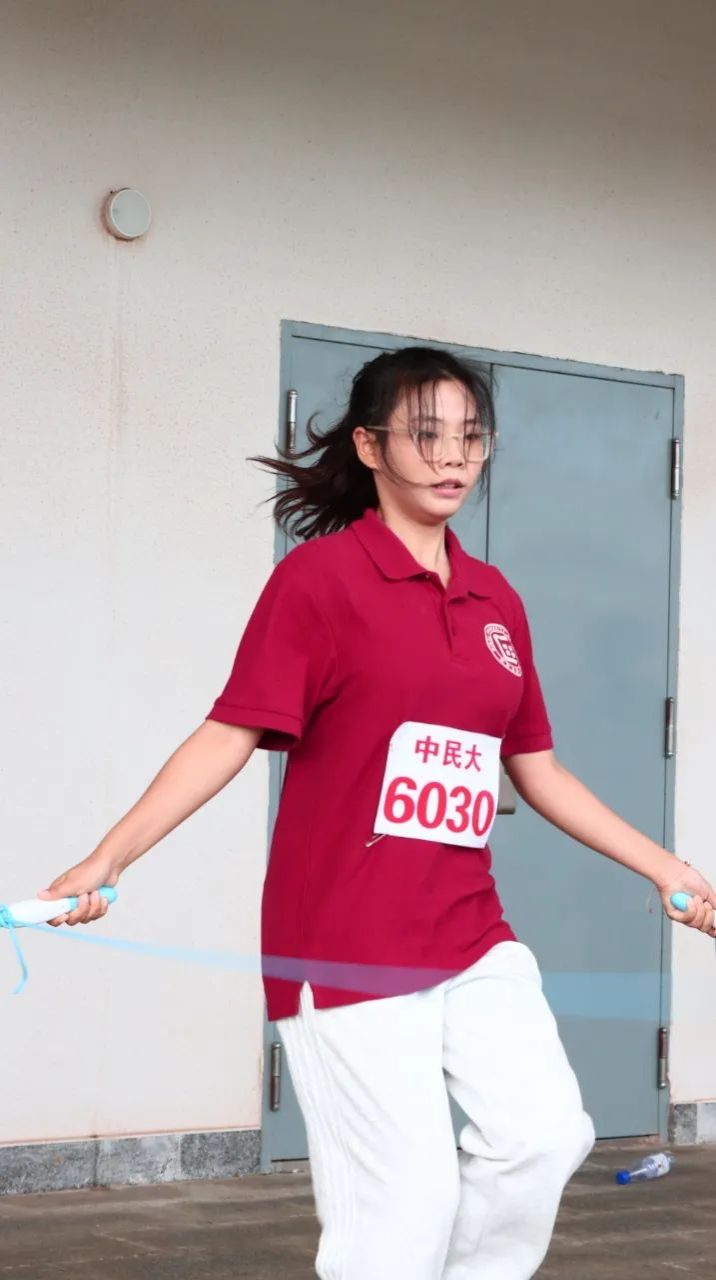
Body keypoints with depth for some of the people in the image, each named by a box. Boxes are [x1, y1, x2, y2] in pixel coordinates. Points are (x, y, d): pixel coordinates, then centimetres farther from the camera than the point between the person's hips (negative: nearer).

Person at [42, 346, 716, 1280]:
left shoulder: (497, 600, 12)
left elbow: (537, 770, 20)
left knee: (544, 1137, -9)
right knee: (403, 1200, -6)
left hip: (470, 936, 6)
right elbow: (231, 734, -9)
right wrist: (108, 858, -19)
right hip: (344, 946, -5)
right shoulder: (322, 574, -4)